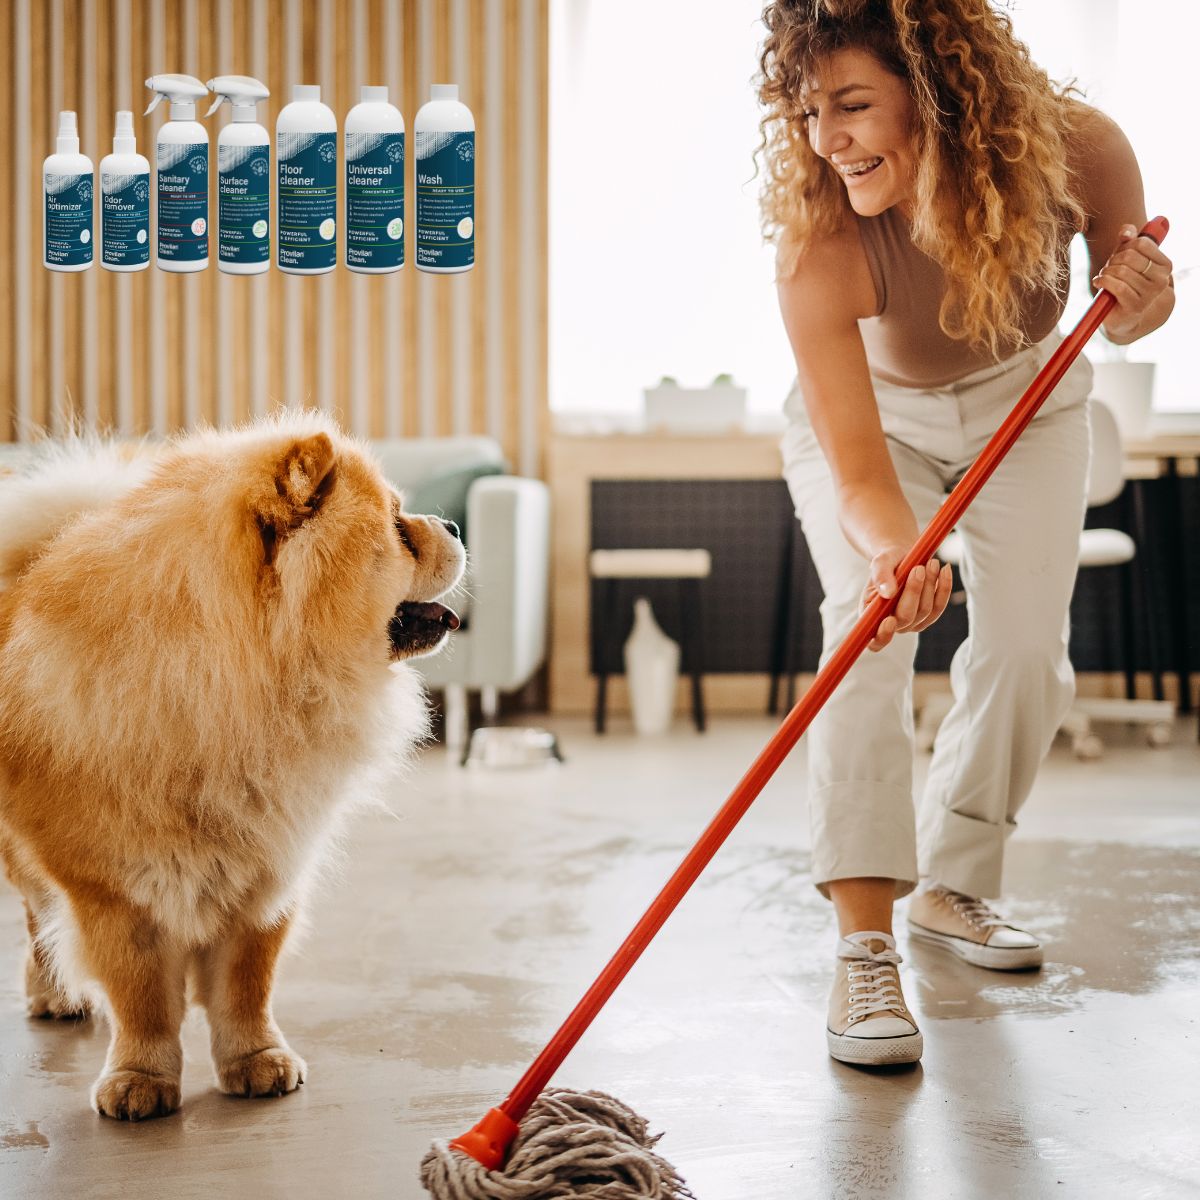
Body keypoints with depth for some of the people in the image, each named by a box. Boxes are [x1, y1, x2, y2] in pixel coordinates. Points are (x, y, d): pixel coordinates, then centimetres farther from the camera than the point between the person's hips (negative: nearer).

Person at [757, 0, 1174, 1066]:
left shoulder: (1073, 151, -30)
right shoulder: (821, 250, -38)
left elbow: (1125, 316, -10)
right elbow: (858, 467, -39)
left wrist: (1142, 299, -33)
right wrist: (892, 548, -60)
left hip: (1027, 407, 3)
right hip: (873, 419, -3)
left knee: (1028, 651, -1)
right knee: (869, 626, -24)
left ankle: (954, 887, 22)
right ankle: (865, 946, -22)